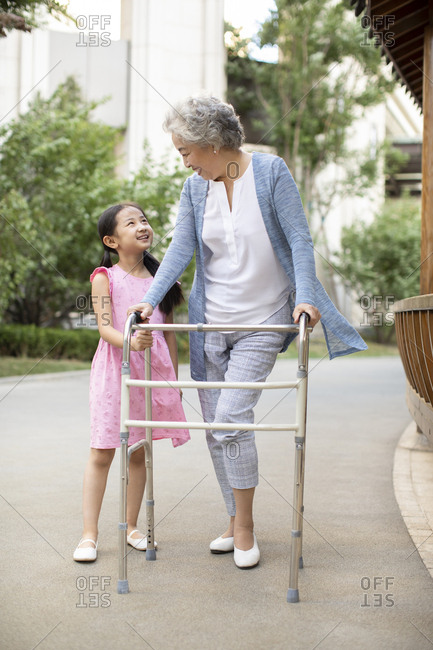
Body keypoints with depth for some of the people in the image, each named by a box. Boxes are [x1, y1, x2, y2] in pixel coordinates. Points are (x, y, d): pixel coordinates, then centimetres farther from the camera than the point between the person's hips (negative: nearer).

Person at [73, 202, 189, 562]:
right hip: (115, 371, -4)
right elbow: (105, 328, -12)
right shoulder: (105, 278, -2)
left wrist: (174, 380, 11)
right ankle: (89, 534, 2)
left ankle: (132, 526, 21)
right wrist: (130, 341, -33)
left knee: (140, 452, 9)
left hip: (152, 372, 4)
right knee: (102, 452, -3)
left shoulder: (159, 280, 10)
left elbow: (169, 333, 13)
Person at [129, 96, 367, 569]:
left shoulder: (270, 172, -10)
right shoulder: (195, 188, 3)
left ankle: (244, 527, 1)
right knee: (214, 424, 6)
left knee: (232, 417, -15)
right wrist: (151, 299, -12)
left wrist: (305, 296, -21)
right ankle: (236, 523, 21)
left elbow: (299, 240, -10)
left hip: (261, 323, -5)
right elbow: (180, 249, 0)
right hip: (211, 322, 5)